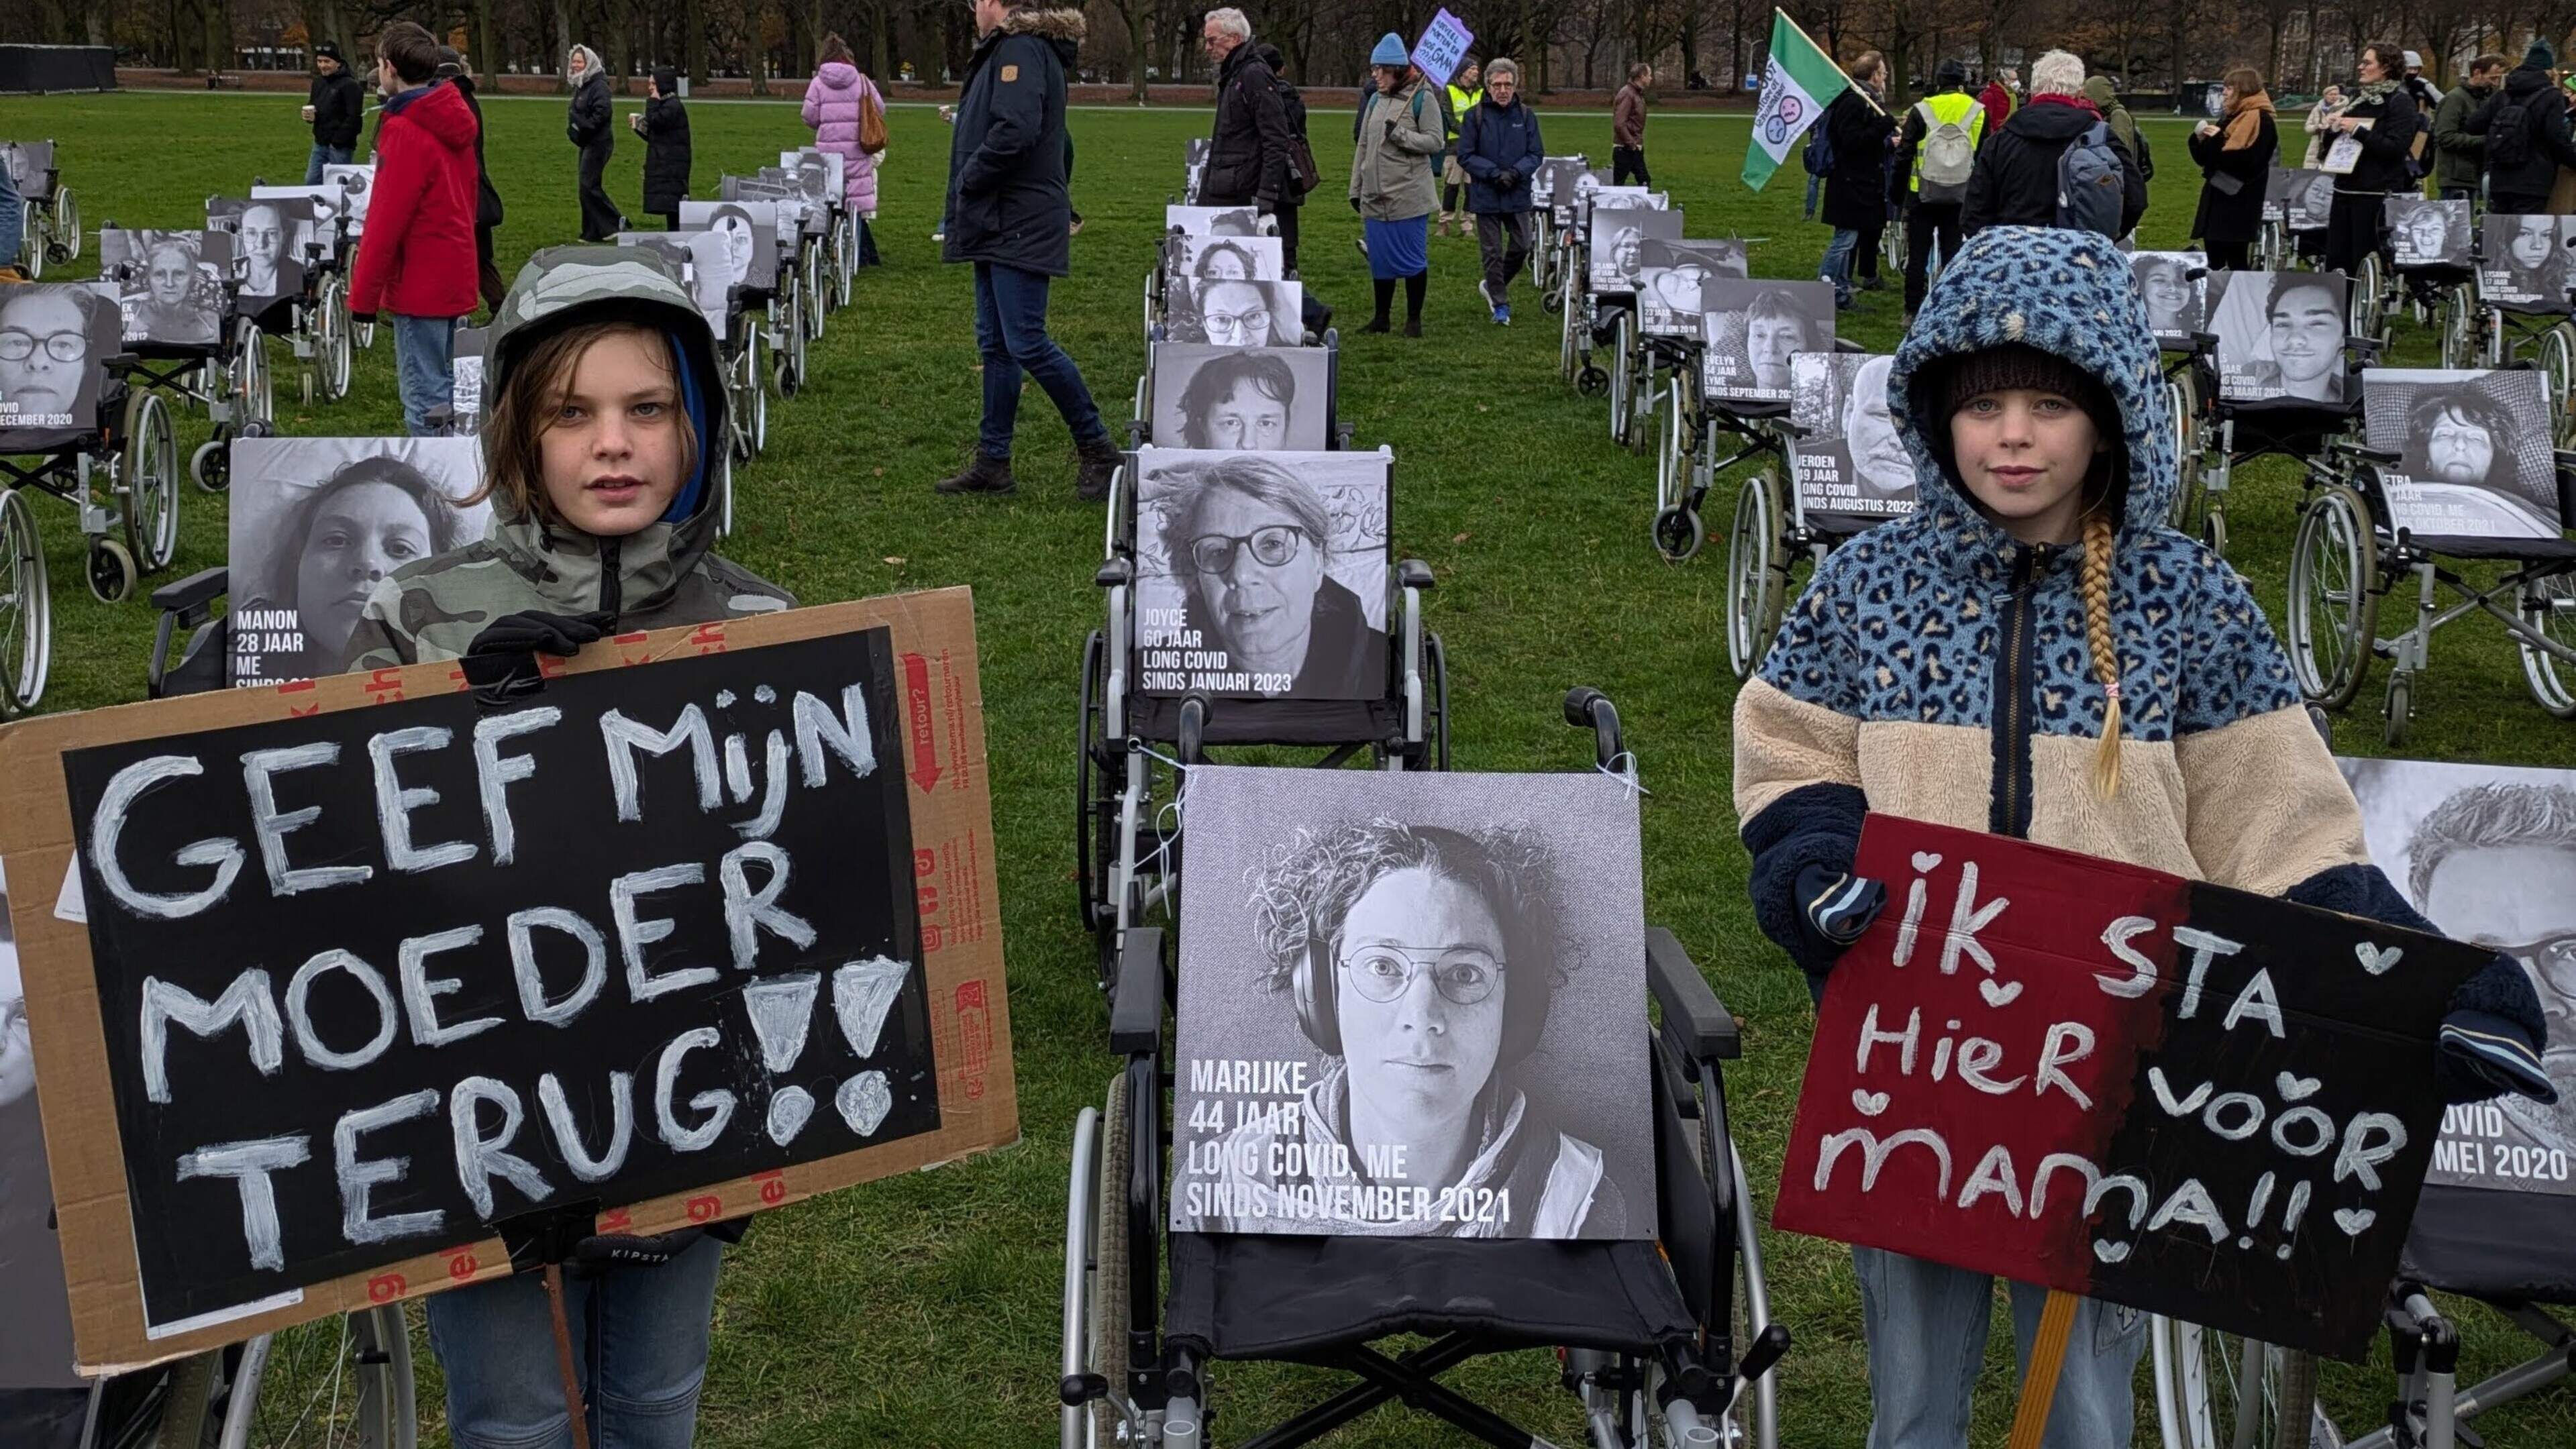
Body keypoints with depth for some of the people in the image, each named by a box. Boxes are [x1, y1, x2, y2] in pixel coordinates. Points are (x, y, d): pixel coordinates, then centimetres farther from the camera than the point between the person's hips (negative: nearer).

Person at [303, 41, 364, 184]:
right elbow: (312, 107, 22)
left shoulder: (349, 85, -14)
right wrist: (309, 115, -3)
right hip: (320, 144, 8)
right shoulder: (318, 82, 12)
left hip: (340, 147, -8)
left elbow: (354, 118, -20)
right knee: (311, 181, 10)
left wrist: (338, 141, -20)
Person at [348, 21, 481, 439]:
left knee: (424, 400, -5)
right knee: (442, 390, 17)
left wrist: (363, 295, -11)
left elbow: (387, 220, -17)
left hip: (419, 285, -9)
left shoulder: (404, 130, -16)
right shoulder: (454, 120, 9)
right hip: (455, 276, 9)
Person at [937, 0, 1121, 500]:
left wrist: (969, 181, -13)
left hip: (1020, 228, -11)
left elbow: (1015, 132, -26)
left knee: (1026, 343, -12)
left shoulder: (1021, 50, -13)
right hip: (998, 227, 11)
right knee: (996, 345, 11)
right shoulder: (1007, 51, 19)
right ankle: (992, 462, 16)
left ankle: (1098, 450, -3)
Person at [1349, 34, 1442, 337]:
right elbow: (1363, 146, 17)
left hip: (1409, 196, -6)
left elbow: (1435, 142, -10)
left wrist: (1399, 134, -19)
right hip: (1375, 197, 6)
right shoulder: (1375, 100, 13)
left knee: (1413, 259, 0)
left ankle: (1414, 319, 9)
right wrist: (1356, 189, 16)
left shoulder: (1422, 98, -6)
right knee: (1379, 259, 10)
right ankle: (1381, 317, 20)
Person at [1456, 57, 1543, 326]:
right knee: (1492, 252, 3)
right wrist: (1494, 173, -16)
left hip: (1518, 195, 2)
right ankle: (1500, 305, 13)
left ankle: (1493, 286, 29)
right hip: (1485, 196, -2)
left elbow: (1536, 154, 3)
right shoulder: (1475, 116, -4)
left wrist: (1516, 172, -15)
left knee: (1521, 248, 6)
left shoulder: (1526, 115, 2)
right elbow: (1465, 155, -5)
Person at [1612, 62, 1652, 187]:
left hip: (1636, 149, 10)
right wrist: (1631, 144, -19)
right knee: (1618, 185, -3)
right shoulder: (1627, 94, -17)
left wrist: (1638, 144, 13)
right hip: (1625, 150, -10)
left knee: (1644, 181, 11)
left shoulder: (1638, 94, 14)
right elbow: (1619, 124, -23)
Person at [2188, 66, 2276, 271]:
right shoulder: (2229, 118, 15)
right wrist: (2201, 140, -1)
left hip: (2239, 204, -9)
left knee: (2236, 263, -5)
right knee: (2215, 262, 13)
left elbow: (2246, 160, -25)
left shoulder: (2260, 120, -12)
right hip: (2218, 197, 9)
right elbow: (2205, 159, 17)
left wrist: (2218, 140, -20)